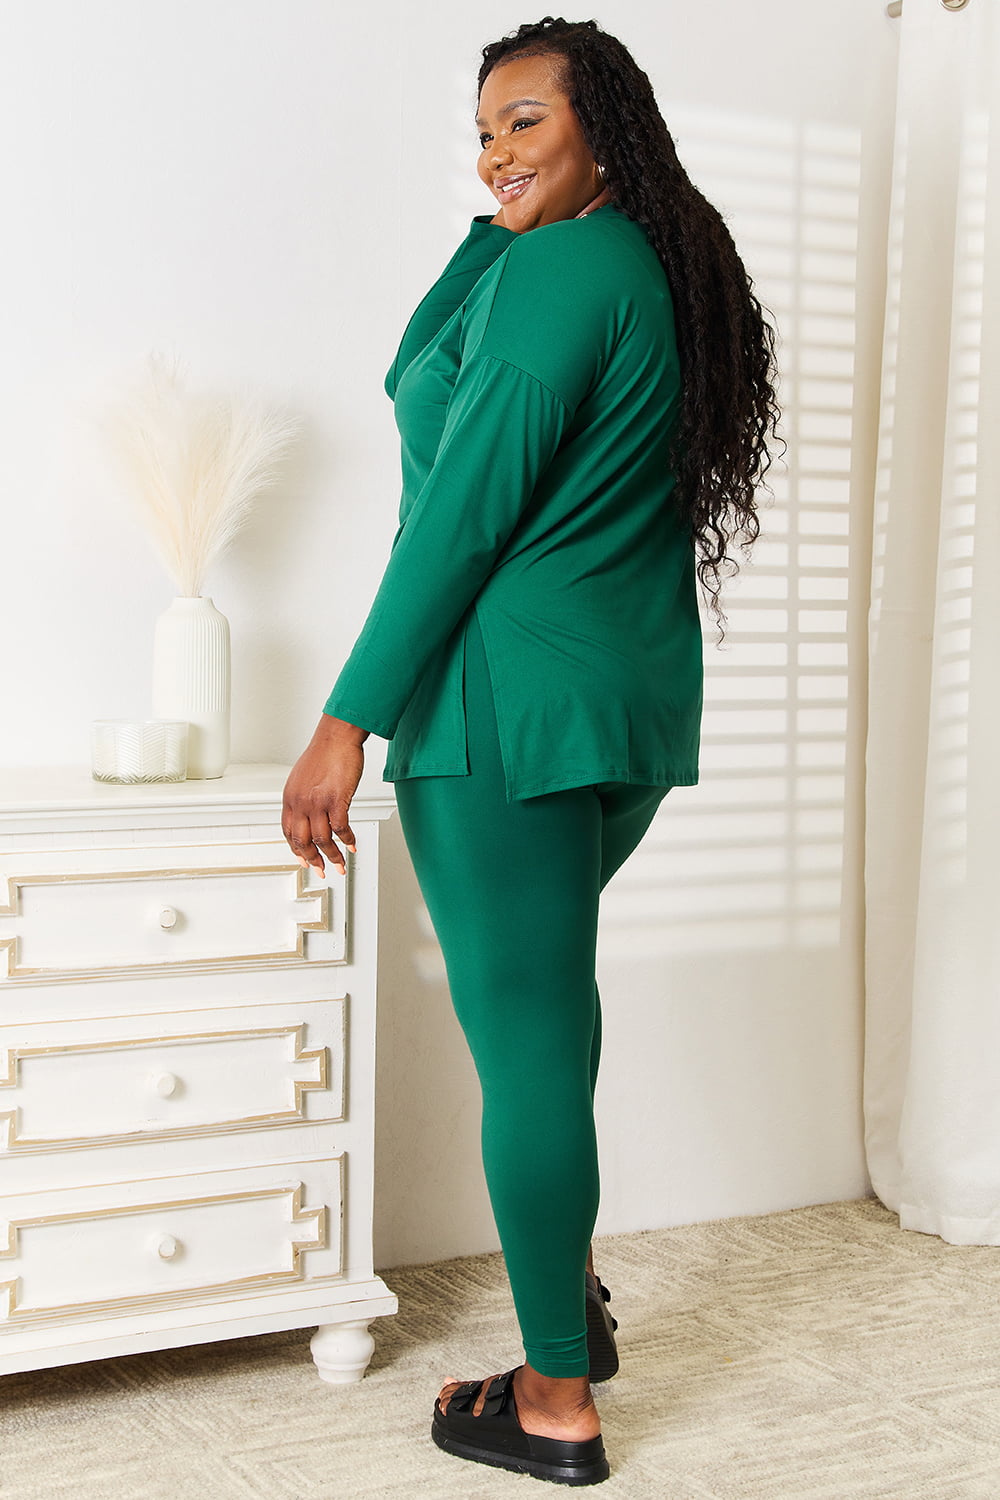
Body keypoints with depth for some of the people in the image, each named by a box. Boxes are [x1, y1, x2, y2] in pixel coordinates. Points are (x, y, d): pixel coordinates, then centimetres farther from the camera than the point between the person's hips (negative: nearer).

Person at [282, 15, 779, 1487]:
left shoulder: (558, 269, -12)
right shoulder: (670, 273, 17)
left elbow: (465, 507, -17)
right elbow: (426, 375, 23)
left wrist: (348, 719, -15)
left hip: (514, 696, -10)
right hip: (639, 701, 10)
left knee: (523, 1021, -1)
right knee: (538, 979, 26)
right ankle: (567, 1276, 35)